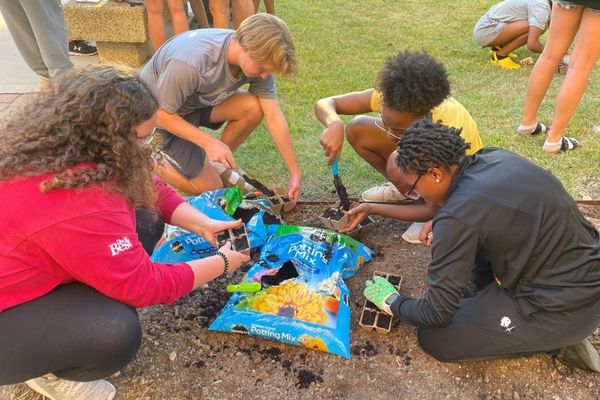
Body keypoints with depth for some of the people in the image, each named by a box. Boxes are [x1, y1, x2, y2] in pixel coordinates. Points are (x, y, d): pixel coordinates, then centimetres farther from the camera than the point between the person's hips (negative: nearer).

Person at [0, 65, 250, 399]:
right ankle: (49, 372, 3)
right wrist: (222, 263, -16)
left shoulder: (58, 147, -8)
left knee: (137, 224, -3)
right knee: (116, 332, -31)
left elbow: (145, 187, 3)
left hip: (34, 272, 9)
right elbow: (143, 284, -29)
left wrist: (203, 224, -6)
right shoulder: (77, 203, -37)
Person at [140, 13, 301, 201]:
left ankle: (218, 163, 3)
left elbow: (275, 119, -16)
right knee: (211, 187, -7)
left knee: (254, 108, -21)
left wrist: (295, 173, -15)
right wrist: (209, 142, -34)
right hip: (164, 111, -5)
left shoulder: (258, 58, -20)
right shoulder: (190, 62, -39)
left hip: (200, 100, 6)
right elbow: (161, 113, -27)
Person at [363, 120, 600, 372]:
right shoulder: (496, 157, -3)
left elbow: (439, 313, -17)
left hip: (568, 307, -8)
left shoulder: (457, 215, -26)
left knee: (433, 338, -2)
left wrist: (392, 302, 1)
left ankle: (554, 337, 3)